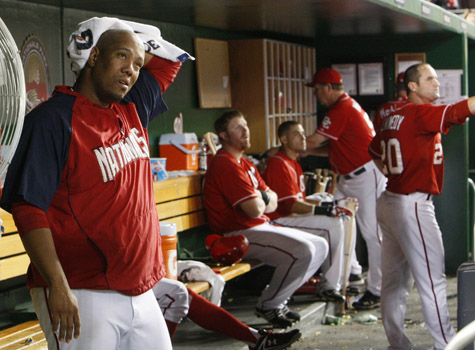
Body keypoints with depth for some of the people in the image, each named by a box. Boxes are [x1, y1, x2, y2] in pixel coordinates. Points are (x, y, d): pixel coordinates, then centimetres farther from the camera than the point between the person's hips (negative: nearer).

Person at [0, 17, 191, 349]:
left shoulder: (133, 111, 9)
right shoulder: (54, 119, -12)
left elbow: (168, 60, 26)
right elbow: (28, 209, -17)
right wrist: (58, 285, -24)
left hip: (140, 292, 7)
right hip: (81, 298, -7)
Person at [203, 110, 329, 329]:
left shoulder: (244, 163, 18)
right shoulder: (225, 165, -16)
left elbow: (272, 201, 14)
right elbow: (255, 210, -23)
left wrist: (260, 198, -10)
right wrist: (262, 200, 1)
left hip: (262, 228, 10)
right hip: (240, 235, -10)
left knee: (320, 246, 7)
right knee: (302, 251, -26)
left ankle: (278, 297, 10)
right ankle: (268, 305, -7)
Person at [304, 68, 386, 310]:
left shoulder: (341, 110, -16)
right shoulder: (346, 105, 17)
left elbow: (314, 140, -16)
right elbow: (331, 148, 19)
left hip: (367, 176, -11)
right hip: (349, 178, 11)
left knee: (372, 232, -8)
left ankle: (376, 291, -5)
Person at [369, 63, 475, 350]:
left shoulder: (394, 118, 12)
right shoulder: (421, 112, -14)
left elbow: (375, 149, 24)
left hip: (390, 201, 9)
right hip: (413, 206, -9)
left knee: (396, 279, 12)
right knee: (433, 279, -3)